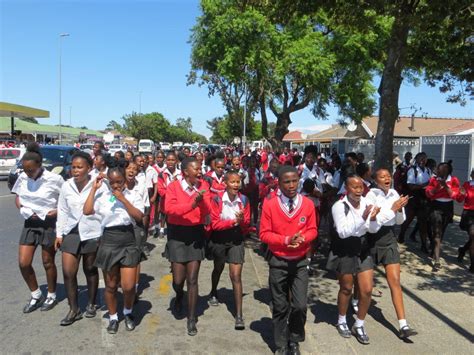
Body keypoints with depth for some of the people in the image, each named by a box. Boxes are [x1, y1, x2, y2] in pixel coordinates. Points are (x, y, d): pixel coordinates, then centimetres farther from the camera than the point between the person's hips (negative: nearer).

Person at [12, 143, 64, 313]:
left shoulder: (54, 179, -17)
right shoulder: (22, 177, -4)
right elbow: (17, 197, 11)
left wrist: (57, 211, -21)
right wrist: (22, 209, -8)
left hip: (49, 224, -4)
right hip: (29, 224, 5)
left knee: (48, 263, 9)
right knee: (23, 263, 3)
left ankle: (51, 296, 29)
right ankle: (36, 295, 25)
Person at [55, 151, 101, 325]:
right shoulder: (66, 186, 0)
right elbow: (63, 211, 7)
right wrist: (59, 233, 7)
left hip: (91, 233, -3)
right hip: (71, 232, 4)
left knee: (90, 270, 12)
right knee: (68, 272, 1)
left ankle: (91, 304, 32)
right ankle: (74, 309, 18)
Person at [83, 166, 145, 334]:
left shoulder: (133, 195, 0)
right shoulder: (101, 195, 1)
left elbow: (139, 217, -12)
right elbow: (87, 211, -12)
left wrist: (123, 199, -15)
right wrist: (94, 188, -8)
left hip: (128, 241, -1)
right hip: (108, 241, 1)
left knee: (128, 286, -2)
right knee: (110, 285, 12)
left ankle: (128, 312, 28)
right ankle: (113, 317, 33)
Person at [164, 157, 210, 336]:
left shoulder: (203, 186, -2)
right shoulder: (174, 186, -9)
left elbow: (206, 211, -9)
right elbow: (169, 208, -24)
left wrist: (201, 199, -29)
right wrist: (192, 204, -33)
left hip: (196, 233, 1)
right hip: (177, 233, -1)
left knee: (192, 279, 2)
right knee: (178, 279, 5)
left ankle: (192, 319, 16)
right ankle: (179, 297, 42)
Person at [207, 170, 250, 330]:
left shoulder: (244, 200, -9)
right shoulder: (217, 200, -17)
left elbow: (246, 225, -4)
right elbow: (215, 224, -17)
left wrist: (242, 220, -26)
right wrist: (234, 222, -25)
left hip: (236, 240, 0)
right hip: (219, 240, 0)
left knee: (236, 276, -6)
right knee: (218, 269, 25)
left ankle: (239, 315, 0)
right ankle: (213, 293, 55)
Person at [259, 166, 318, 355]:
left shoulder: (308, 204, -4)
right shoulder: (270, 204, -9)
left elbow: (312, 230, 3)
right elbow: (264, 233, -8)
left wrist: (302, 239, -18)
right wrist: (286, 240, -21)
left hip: (300, 261, 1)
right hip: (278, 262, -1)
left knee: (300, 305, -2)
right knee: (280, 306, 10)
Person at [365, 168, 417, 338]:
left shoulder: (394, 194, 1)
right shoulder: (371, 195, -15)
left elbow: (400, 221, 9)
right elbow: (372, 222, -23)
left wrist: (400, 209, -11)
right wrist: (392, 208, -23)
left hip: (389, 238, 4)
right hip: (372, 239, -4)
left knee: (395, 281, -2)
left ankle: (403, 326, 0)